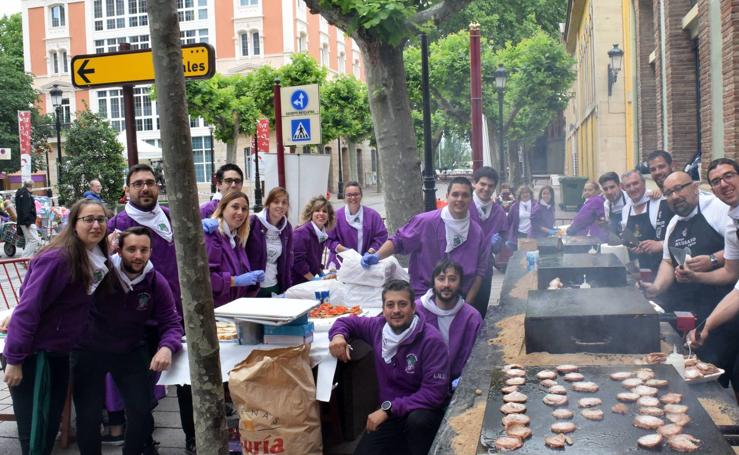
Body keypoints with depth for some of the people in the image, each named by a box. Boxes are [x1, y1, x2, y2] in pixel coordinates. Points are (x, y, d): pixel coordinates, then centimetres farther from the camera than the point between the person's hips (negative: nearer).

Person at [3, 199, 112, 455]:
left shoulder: (95, 258, 1)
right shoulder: (57, 258, -24)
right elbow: (28, 309, -24)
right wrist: (14, 360, -22)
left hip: (59, 352, 8)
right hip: (34, 354, -8)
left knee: (52, 422, 19)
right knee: (36, 431, 0)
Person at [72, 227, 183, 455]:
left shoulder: (157, 282, -10)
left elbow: (171, 323, -10)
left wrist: (167, 347, -28)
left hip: (131, 351, 2)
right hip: (89, 350, -2)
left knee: (141, 412, 2)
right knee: (88, 417, 3)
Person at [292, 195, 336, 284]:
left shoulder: (322, 234, 7)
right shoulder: (301, 233, -17)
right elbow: (298, 261, -21)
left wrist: (322, 274, 6)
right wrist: (313, 280, -18)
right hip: (296, 282, -8)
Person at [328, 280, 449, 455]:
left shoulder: (431, 340, -20)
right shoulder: (378, 326, -4)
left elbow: (435, 392, -24)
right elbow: (347, 322, 15)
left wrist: (389, 408, -26)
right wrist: (338, 335, -10)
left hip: (423, 410, -5)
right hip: (388, 411, 5)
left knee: (418, 420, -37)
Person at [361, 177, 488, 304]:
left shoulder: (476, 232, 0)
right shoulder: (426, 222, -11)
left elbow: (480, 270, 4)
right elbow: (398, 241, -5)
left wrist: (467, 304, -1)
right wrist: (376, 256, -21)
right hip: (422, 296, -3)